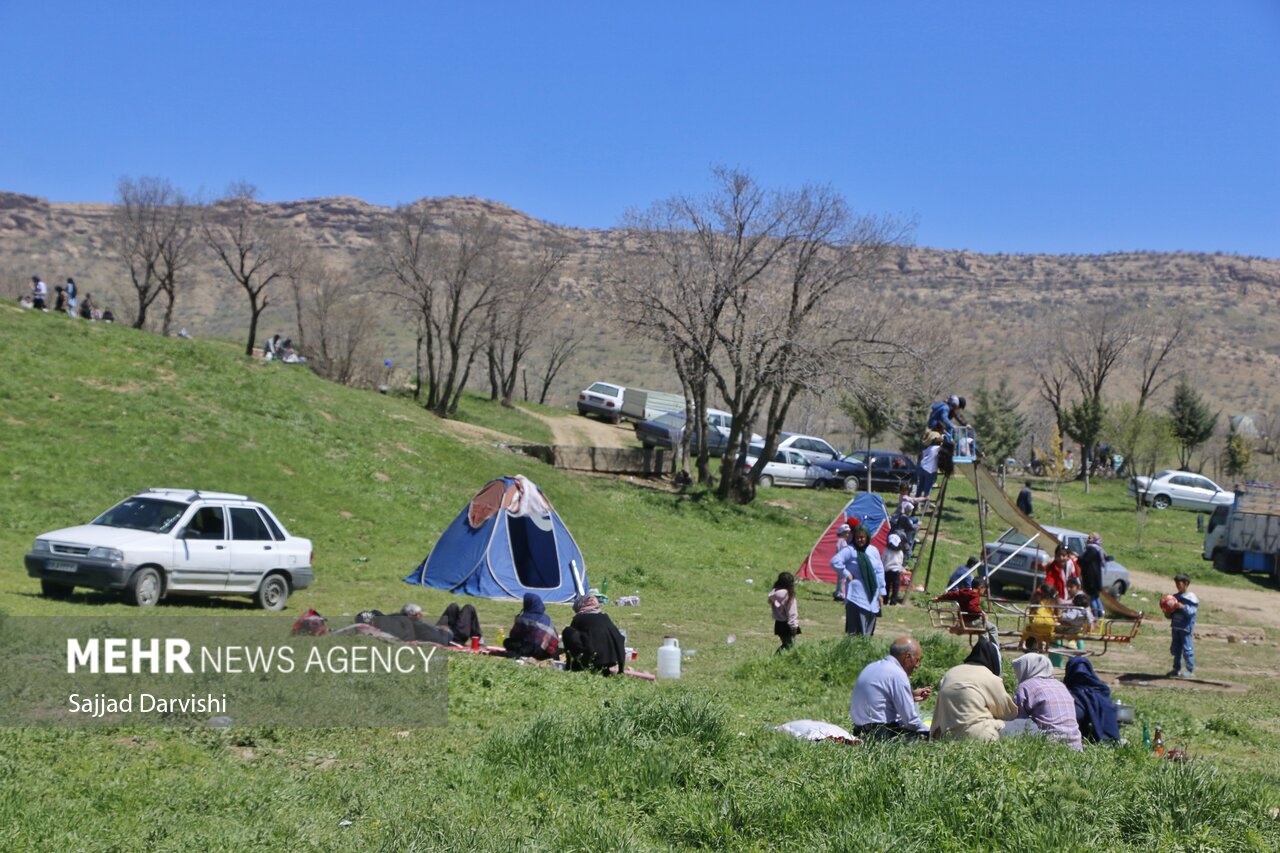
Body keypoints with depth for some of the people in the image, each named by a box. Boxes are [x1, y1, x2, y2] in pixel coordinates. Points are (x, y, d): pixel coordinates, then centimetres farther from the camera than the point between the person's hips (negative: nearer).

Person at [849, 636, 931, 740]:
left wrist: (911, 696, 19)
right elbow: (910, 719, -14)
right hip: (882, 734, -9)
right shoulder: (897, 674, -14)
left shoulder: (873, 666, 13)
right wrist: (929, 732, 1)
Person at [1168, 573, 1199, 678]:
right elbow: (1170, 615, 18)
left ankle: (1190, 670, 2)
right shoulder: (1175, 596, 12)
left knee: (1187, 649, -5)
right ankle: (1177, 669, 20)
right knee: (1176, 649, 11)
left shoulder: (1190, 597, -8)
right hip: (1176, 627, 7)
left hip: (1186, 628, -7)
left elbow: (1191, 612, -15)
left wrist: (1182, 607, -29)